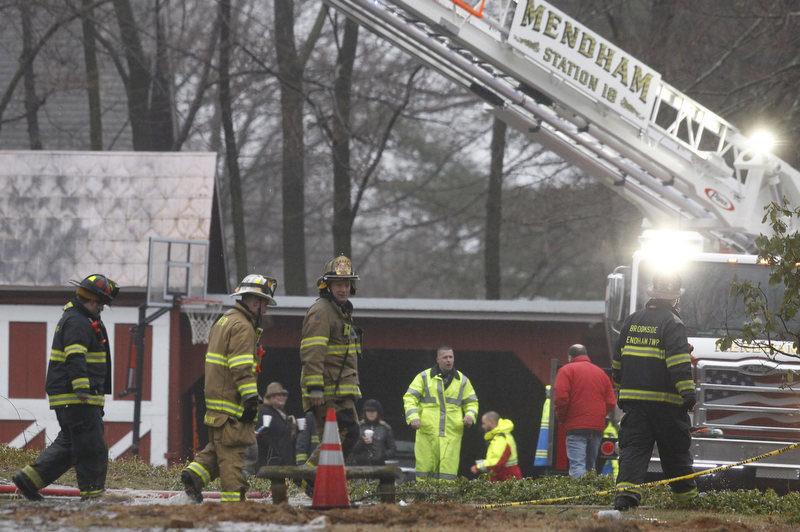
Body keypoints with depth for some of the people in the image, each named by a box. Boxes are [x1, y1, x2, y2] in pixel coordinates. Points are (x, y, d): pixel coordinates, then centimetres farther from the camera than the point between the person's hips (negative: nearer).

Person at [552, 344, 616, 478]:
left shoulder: (567, 371, 0)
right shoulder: (601, 373, 17)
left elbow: (560, 398, -11)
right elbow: (611, 403, 13)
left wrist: (561, 418, 4)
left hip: (576, 427, -6)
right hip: (598, 427, 6)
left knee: (577, 466, -13)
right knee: (590, 465, 13)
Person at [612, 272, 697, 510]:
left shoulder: (632, 321, 12)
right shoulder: (672, 323, -7)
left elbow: (618, 359, 20)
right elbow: (679, 361, -19)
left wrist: (620, 390, 30)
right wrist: (687, 392, -21)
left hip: (634, 399, 4)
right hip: (665, 401, -4)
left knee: (633, 448, -1)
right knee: (675, 450, 8)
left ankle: (626, 490, -21)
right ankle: (686, 495, 19)